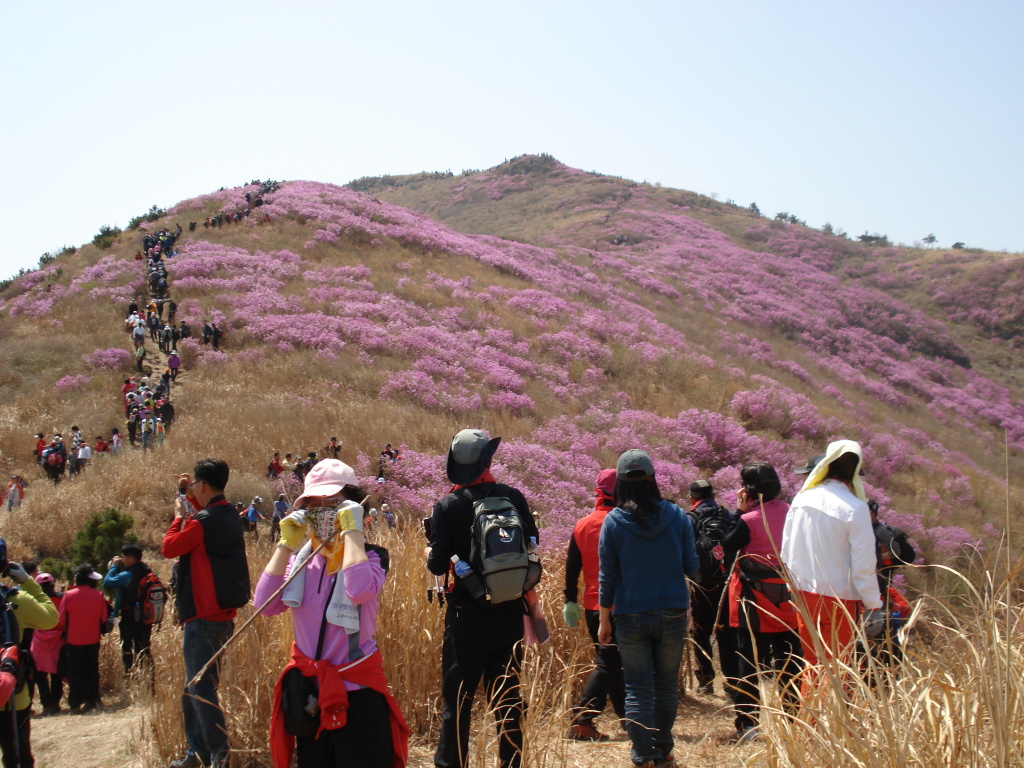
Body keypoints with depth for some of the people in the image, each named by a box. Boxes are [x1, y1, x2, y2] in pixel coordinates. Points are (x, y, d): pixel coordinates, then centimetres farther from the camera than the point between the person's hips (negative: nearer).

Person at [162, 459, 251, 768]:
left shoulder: (203, 521, -17)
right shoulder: (229, 516, 11)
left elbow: (169, 548, -9)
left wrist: (178, 517, 3)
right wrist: (189, 498, 20)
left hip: (204, 617, -10)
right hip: (222, 614, 10)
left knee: (200, 688, -8)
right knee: (195, 688, 18)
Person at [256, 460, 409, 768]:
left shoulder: (371, 556, -8)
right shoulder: (301, 557, 5)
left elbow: (360, 590, -33)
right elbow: (266, 604, -10)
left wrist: (352, 530, -23)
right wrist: (286, 545, -11)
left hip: (357, 695, -5)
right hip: (309, 690, 5)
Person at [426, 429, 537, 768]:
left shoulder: (447, 506, -10)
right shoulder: (513, 498, -3)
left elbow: (438, 565, -12)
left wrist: (430, 555, 9)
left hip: (467, 616, -3)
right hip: (509, 613, 3)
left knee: (457, 700, 7)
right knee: (507, 696, 13)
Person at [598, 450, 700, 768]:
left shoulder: (613, 521, -6)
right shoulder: (677, 516, -3)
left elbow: (608, 575, -3)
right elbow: (692, 567, 1)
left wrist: (604, 620, 5)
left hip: (631, 616, -1)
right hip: (672, 613, 1)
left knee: (637, 689, 6)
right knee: (666, 686, 15)